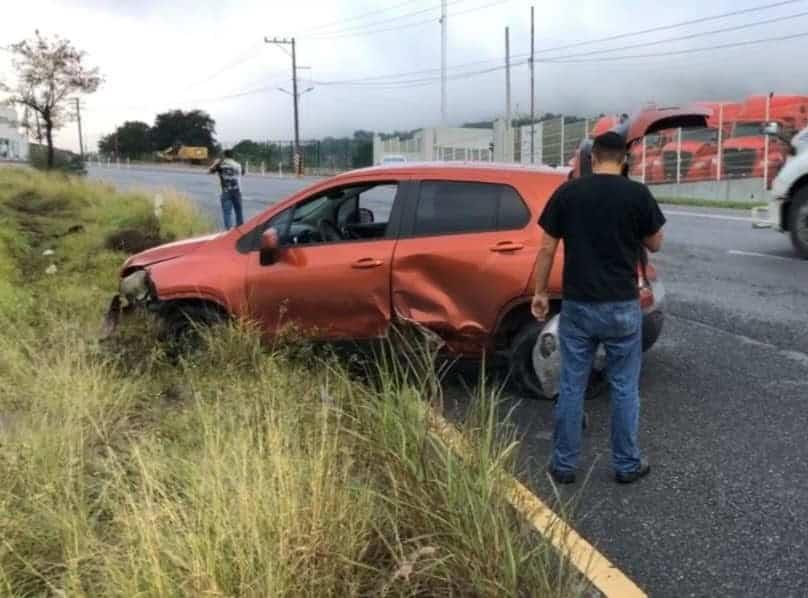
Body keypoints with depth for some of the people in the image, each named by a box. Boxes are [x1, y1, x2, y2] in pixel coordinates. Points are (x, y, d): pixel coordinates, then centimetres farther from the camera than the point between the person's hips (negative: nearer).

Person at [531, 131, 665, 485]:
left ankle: (563, 465, 17)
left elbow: (547, 249, 0)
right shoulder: (637, 194, -5)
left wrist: (539, 293, 10)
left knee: (571, 387, 9)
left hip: (577, 305, 1)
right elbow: (654, 244, 8)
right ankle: (627, 465, 22)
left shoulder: (567, 192, -1)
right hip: (622, 306, -1)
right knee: (624, 388, 11)